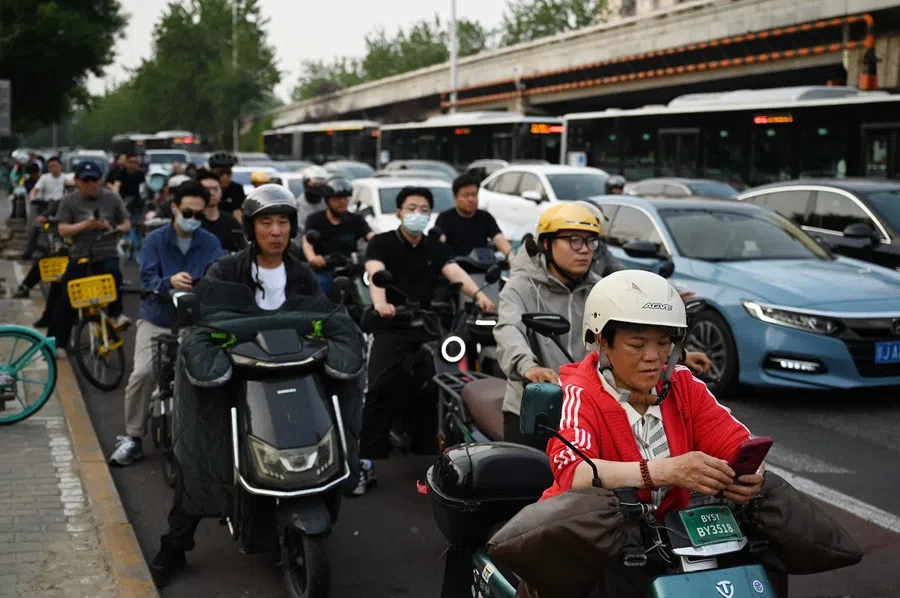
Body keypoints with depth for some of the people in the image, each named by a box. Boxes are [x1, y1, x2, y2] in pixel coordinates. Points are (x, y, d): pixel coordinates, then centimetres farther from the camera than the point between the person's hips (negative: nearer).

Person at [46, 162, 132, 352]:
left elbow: (127, 225, 7)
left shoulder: (112, 198, 1)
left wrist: (113, 228, -15)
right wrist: (86, 224, -22)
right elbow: (63, 230, -6)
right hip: (79, 255, 1)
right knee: (66, 301, 1)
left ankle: (117, 313, -14)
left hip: (106, 253, -1)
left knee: (113, 274, -35)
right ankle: (54, 342, 13)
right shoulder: (69, 201, 0)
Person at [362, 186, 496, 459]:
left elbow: (455, 272, -5)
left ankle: (426, 454, 15)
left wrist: (478, 294, -27)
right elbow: (375, 274, -18)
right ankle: (370, 457, -11)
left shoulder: (436, 247, 13)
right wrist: (380, 303, -40)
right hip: (391, 328, -4)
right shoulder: (381, 243, 2)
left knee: (430, 394, 4)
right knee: (380, 392, -14)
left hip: (428, 328, 4)